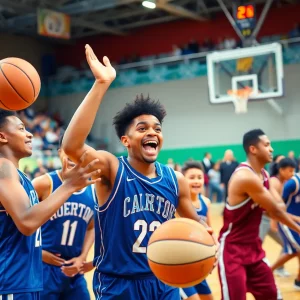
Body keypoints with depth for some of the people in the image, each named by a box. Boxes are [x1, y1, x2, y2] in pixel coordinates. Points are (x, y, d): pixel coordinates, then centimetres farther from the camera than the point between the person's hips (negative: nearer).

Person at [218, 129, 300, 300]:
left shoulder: (264, 175, 6)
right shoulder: (246, 177, -24)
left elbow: (272, 209, 16)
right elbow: (275, 211, -17)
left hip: (254, 247, 9)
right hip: (233, 249, -9)